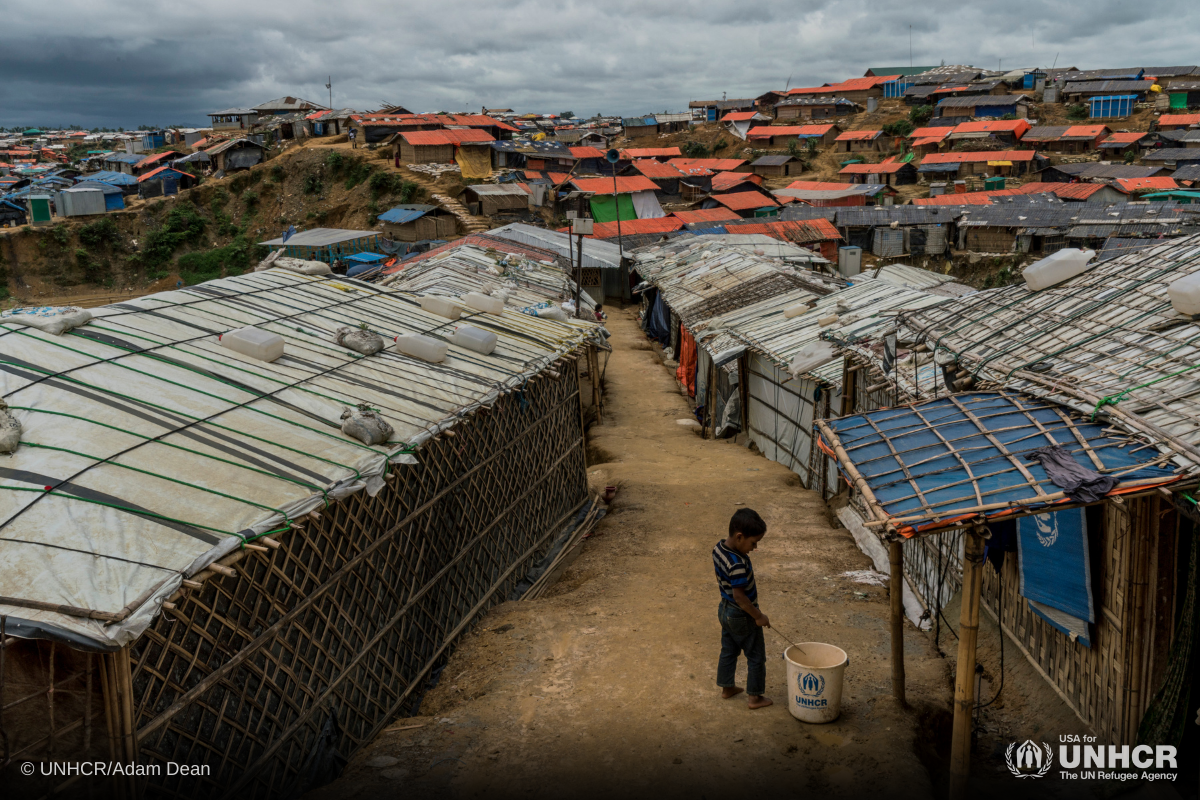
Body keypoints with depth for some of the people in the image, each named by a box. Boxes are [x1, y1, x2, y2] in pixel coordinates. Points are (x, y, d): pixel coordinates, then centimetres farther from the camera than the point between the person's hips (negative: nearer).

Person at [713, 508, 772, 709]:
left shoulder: (719, 548, -8)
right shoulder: (738, 564, -35)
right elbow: (739, 596, -29)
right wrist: (759, 616, -19)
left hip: (725, 609, 9)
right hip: (742, 617, -8)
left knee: (728, 650, 24)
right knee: (756, 656, 10)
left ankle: (727, 687, 40)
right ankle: (755, 697, 22)